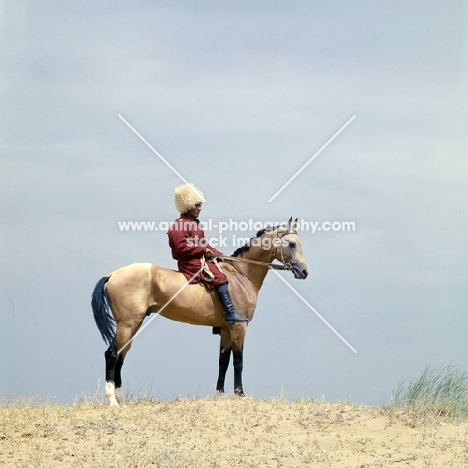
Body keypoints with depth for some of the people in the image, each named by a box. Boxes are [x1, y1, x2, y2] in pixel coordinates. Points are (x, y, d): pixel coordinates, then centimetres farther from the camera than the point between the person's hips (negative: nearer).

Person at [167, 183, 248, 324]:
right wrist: (204, 250, -19)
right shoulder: (180, 225, -11)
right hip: (191, 263, -11)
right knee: (218, 277, -22)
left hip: (200, 260, 11)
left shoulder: (195, 224, 21)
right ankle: (230, 313, -28)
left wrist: (218, 254, 9)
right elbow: (182, 247, -21)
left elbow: (203, 244, 23)